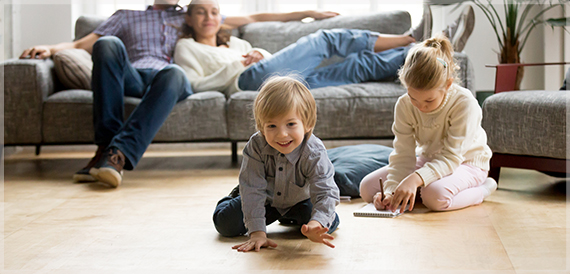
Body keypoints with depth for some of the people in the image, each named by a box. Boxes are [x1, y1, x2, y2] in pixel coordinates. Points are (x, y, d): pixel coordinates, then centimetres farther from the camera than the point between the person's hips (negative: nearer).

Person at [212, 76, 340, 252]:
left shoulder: (314, 153, -35)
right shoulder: (256, 147, -33)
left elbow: (326, 192, -41)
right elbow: (253, 189, -34)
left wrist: (316, 224, -63)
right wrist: (257, 232, -42)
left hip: (299, 200, 0)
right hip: (266, 199, 0)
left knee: (329, 223, -16)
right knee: (226, 224, -10)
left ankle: (290, 217, 17)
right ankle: (236, 197, 27)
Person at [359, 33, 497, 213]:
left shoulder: (465, 104, -30)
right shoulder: (404, 106, -16)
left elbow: (451, 157, -32)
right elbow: (403, 156, -15)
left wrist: (415, 179, -49)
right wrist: (391, 190, -34)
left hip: (466, 163, -5)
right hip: (427, 161, 5)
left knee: (435, 196, -39)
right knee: (367, 188, -11)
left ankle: (481, 190, -9)